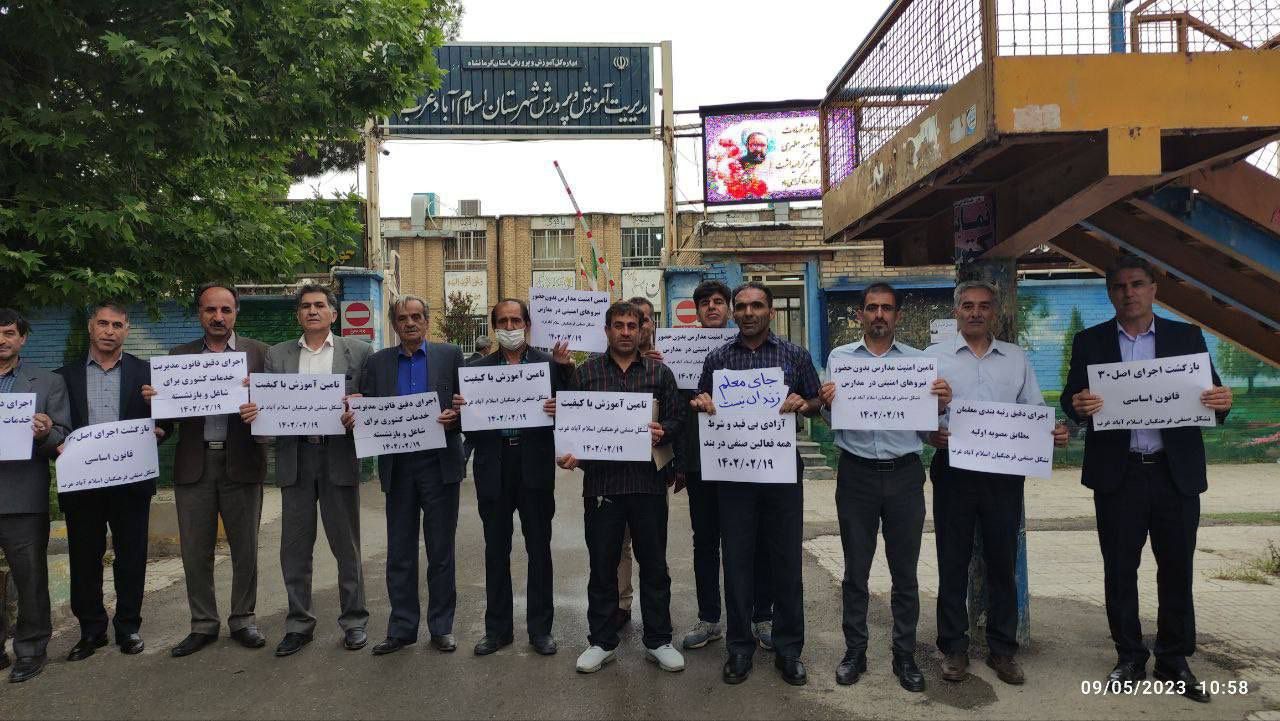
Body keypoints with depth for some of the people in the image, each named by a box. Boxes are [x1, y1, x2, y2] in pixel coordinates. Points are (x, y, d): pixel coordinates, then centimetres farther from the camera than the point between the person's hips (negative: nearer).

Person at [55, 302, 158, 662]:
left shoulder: (145, 372, 5)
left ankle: (128, 626, 19)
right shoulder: (66, 375, 8)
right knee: (84, 558, 9)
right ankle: (91, 630, 22)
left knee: (131, 557, 6)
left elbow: (162, 423, 4)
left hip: (130, 480, -1)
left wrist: (155, 433, -17)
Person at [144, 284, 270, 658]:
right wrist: (155, 400, -16)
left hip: (240, 463, -1)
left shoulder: (257, 352, 4)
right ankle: (203, 624, 23)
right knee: (195, 552, 8)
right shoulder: (179, 356, 10)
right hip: (194, 464, 2)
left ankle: (243, 620, 22)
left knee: (245, 549, 8)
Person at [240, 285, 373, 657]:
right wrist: (251, 411, -14)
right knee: (294, 547, 8)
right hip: (295, 459, 2)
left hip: (339, 457, -2)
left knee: (346, 545, 6)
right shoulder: (277, 354, 11)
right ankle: (299, 623, 22)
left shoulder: (358, 351, 4)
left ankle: (353, 620, 20)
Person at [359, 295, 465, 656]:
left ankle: (441, 627, 19)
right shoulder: (378, 362, 9)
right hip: (398, 467, 2)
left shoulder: (450, 355, 3)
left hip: (439, 464, -2)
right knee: (399, 552, 9)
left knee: (441, 551, 7)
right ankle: (401, 628, 21)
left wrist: (454, 417, -19)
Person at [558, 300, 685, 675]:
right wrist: (570, 454, -11)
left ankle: (658, 641, 23)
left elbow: (677, 420, 6)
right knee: (602, 566, 9)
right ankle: (602, 642, 24)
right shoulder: (585, 373, 7)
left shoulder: (661, 373, 8)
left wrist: (663, 431, -14)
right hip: (600, 481, 0)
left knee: (654, 565, 9)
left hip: (648, 480, 0)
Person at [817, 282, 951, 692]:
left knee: (905, 571, 9)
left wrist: (942, 405, -15)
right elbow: (832, 420, 4)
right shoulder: (840, 357, 6)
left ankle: (905, 656, 21)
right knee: (855, 569, 9)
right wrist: (827, 404, -17)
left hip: (904, 475, 0)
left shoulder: (917, 360, 6)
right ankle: (854, 652, 21)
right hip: (856, 475, 0)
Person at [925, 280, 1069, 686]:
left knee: (1003, 562, 8)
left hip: (1004, 471, 2)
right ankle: (954, 648, 18)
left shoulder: (1016, 359, 11)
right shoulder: (934, 356, 4)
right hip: (953, 471, -2)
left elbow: (1035, 413, 10)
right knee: (953, 562, 6)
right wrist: (930, 434, -21)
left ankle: (1002, 649, 22)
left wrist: (1053, 433, -11)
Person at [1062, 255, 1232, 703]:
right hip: (1117, 473, 0)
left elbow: (1211, 397, 4)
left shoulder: (1187, 337, 6)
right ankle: (1130, 658, 21)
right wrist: (1078, 405, -24)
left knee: (1177, 569, 8)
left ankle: (1174, 661, 22)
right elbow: (1070, 399, -2)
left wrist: (1222, 403, -19)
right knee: (1119, 570, 7)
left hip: (1177, 472, 1)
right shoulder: (1090, 342, 4)